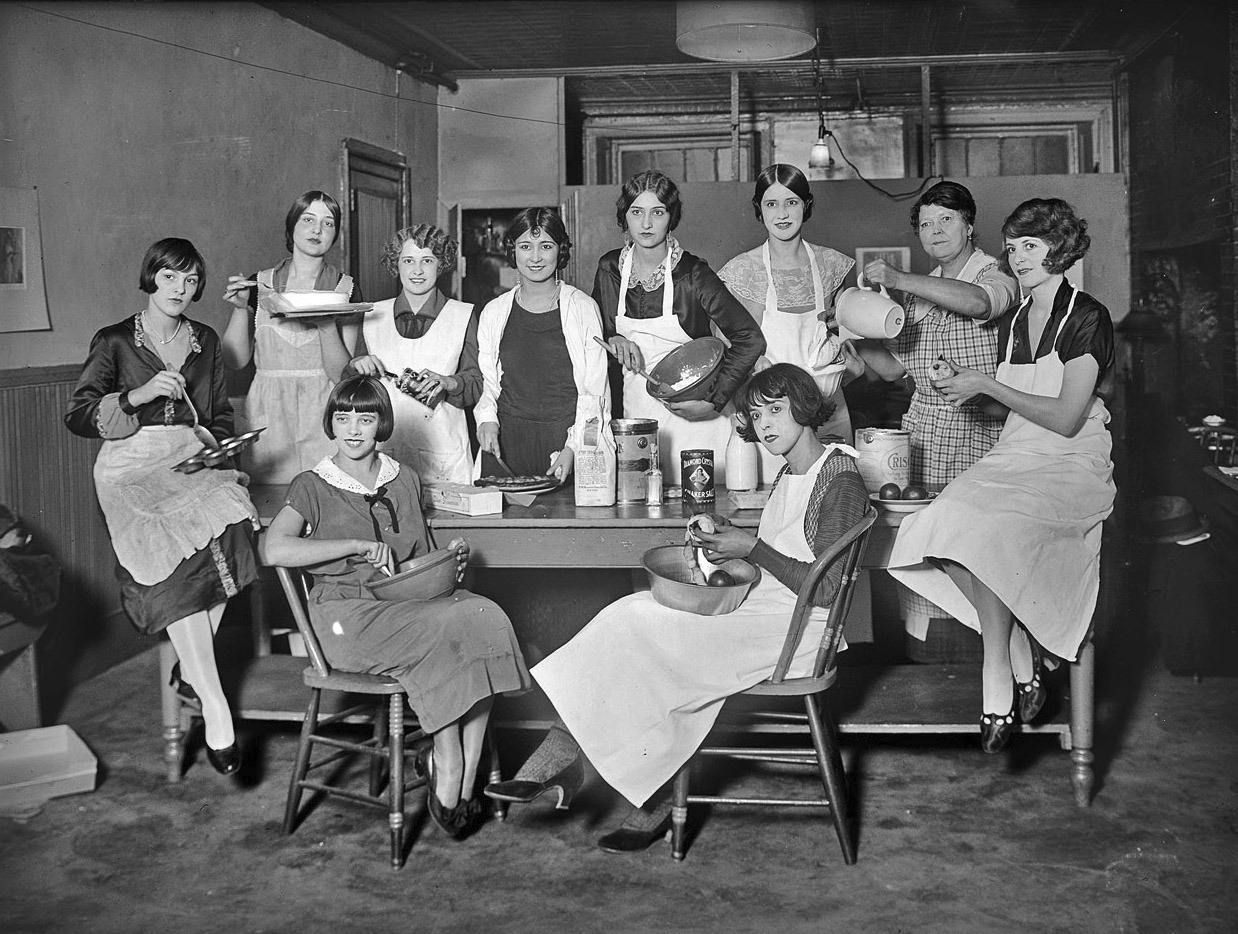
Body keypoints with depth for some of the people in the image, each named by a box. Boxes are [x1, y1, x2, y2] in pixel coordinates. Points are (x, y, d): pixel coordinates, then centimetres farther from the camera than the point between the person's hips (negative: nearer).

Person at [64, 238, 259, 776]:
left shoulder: (205, 341, 19)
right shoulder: (115, 342, 6)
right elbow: (77, 416, -2)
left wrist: (222, 455, 4)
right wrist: (139, 395, -14)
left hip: (196, 461, 4)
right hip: (134, 466, -3)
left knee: (228, 528, -30)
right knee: (177, 556, -29)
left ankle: (191, 669, -15)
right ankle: (214, 707, -30)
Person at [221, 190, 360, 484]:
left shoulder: (345, 290, 2)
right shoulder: (259, 284, 6)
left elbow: (342, 374, -5)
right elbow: (235, 359, 4)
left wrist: (327, 326, -21)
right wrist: (240, 308, -9)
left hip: (322, 413, -1)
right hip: (267, 413, 1)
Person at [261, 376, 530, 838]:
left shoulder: (404, 480, 19)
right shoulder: (313, 487, 4)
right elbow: (273, 549, -14)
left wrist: (450, 558, 4)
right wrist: (359, 545, -17)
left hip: (414, 604, 5)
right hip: (349, 616, -5)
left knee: (487, 617, -27)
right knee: (447, 631, -32)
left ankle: (457, 780, -26)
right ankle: (449, 775, -22)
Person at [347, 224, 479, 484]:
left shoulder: (463, 316, 3)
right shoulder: (374, 316, 10)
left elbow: (477, 387, 0)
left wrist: (447, 382, -18)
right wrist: (356, 364, -5)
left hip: (442, 451, -2)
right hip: (383, 448, 2)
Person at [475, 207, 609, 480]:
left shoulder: (583, 308, 1)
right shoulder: (494, 312, 10)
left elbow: (596, 391, -2)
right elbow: (486, 383, 15)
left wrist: (573, 447, -12)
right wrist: (487, 420, -5)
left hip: (566, 437, -2)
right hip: (507, 440, 2)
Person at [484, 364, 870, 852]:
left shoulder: (841, 482, -12)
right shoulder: (791, 474, 16)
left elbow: (824, 589, -17)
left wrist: (752, 548, -17)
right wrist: (728, 543, -1)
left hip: (794, 629, -8)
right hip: (760, 611, 8)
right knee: (631, 618, -12)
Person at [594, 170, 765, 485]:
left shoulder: (693, 275, -13)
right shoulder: (610, 269, 0)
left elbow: (751, 339, -12)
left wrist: (714, 402, -17)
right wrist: (612, 340, -7)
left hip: (690, 414, -3)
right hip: (636, 412, 4)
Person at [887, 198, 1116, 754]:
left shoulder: (1087, 317, -5)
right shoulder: (1014, 323, 17)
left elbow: (1065, 418, -13)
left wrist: (988, 386, -10)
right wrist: (972, 391, 4)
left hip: (1072, 464, -6)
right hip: (1013, 458, 6)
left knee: (989, 534, -32)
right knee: (948, 525, -24)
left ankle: (999, 690, -19)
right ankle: (1024, 671, -18)